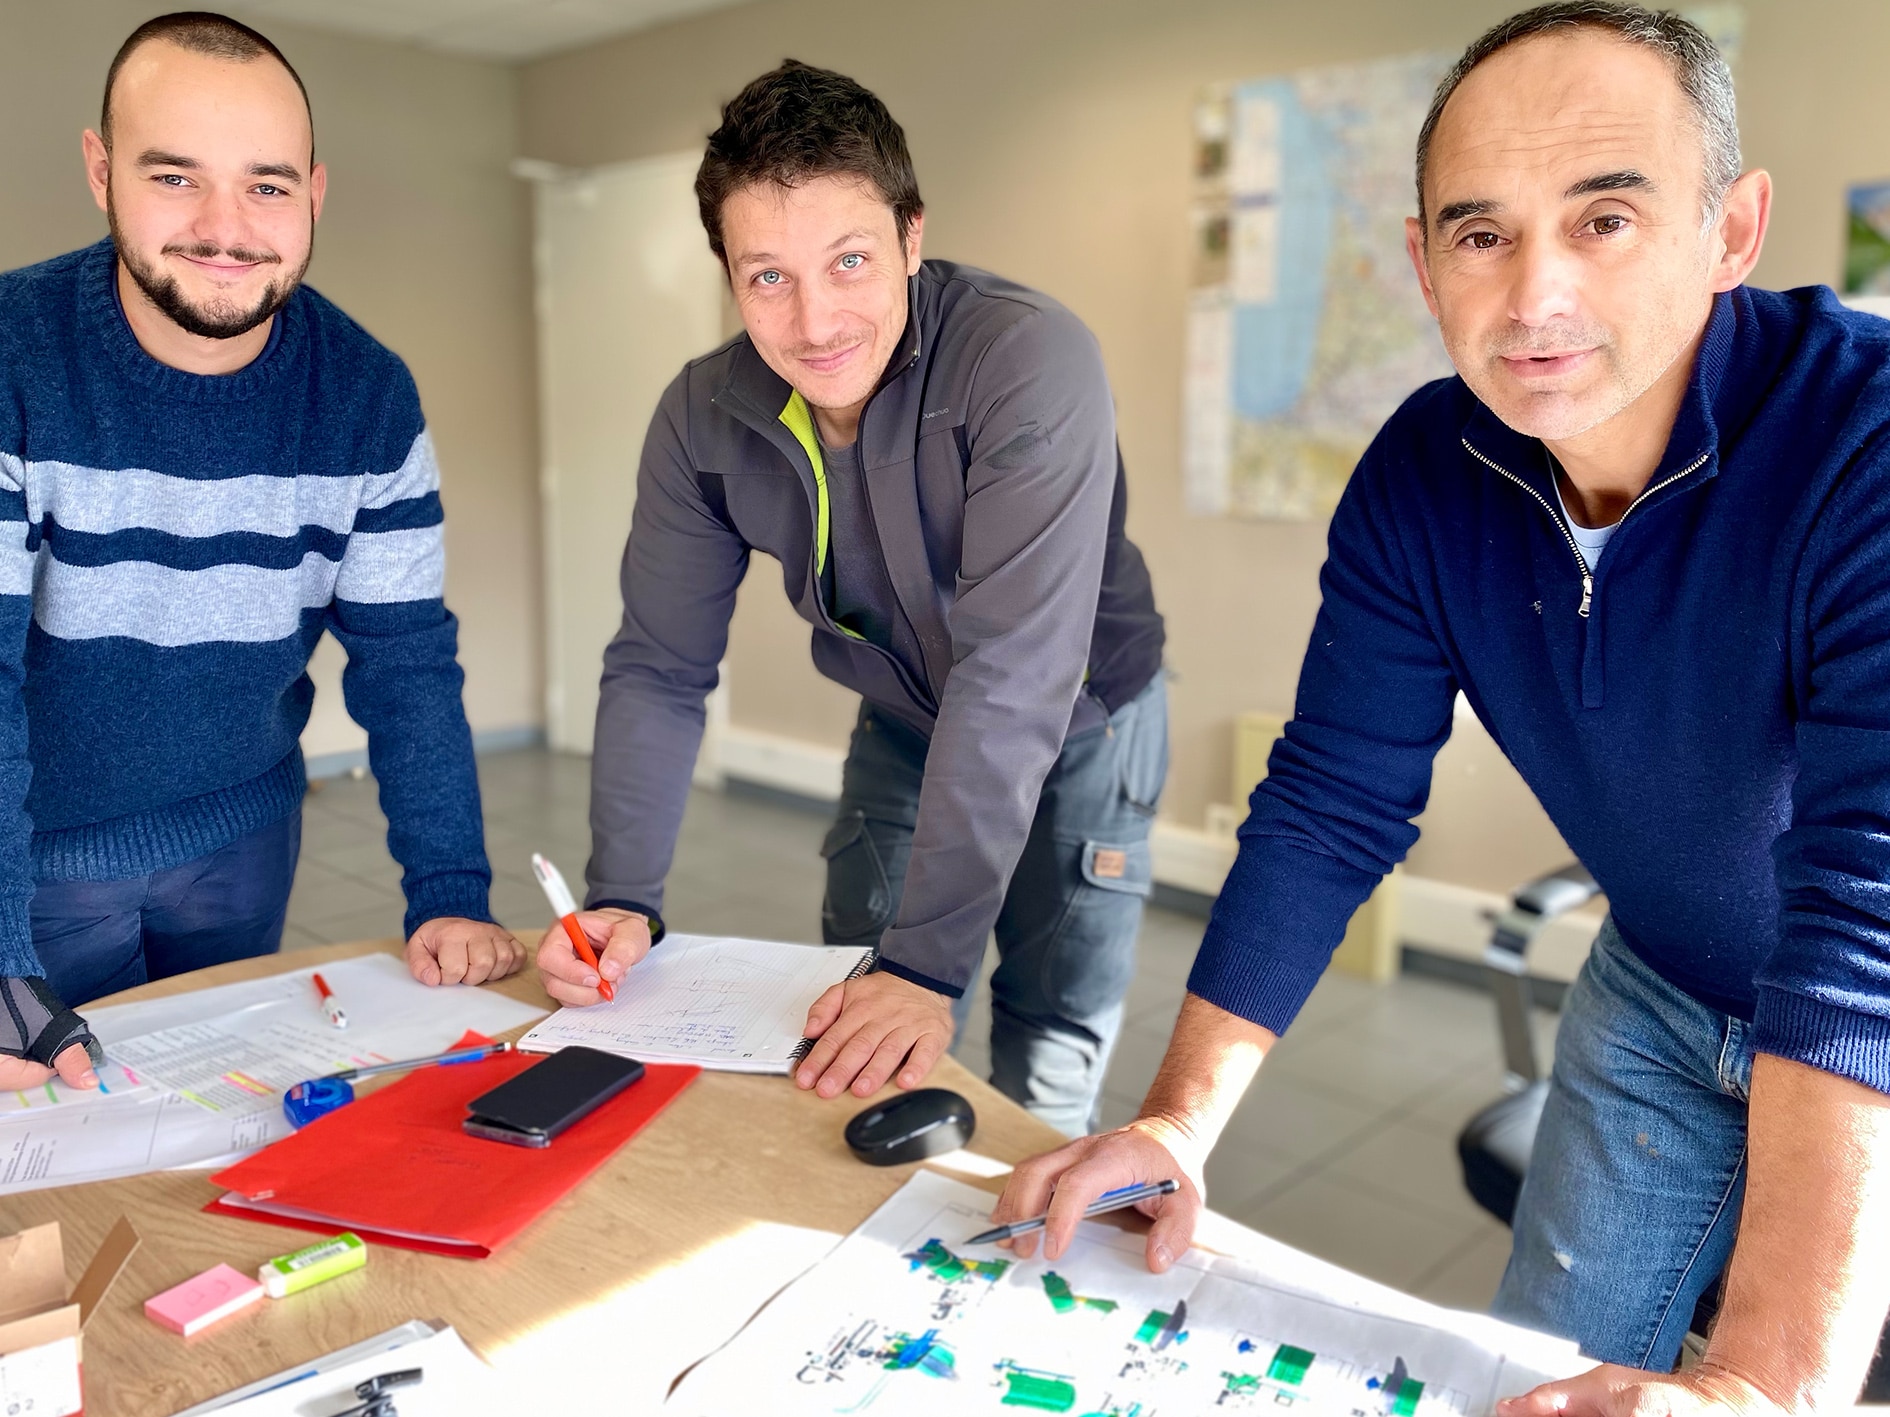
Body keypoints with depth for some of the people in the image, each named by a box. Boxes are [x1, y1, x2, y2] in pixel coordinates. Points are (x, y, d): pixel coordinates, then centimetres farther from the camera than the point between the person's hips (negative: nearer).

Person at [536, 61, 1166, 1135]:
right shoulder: (703, 418, -15)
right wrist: (623, 903, -22)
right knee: (849, 1062, 9)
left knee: (1043, 1087, -1)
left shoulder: (1031, 360, -32)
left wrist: (930, 967, -37)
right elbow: (661, 669, -10)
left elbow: (1014, 677, -36)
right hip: (905, 726, 4)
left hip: (1079, 723, -3)